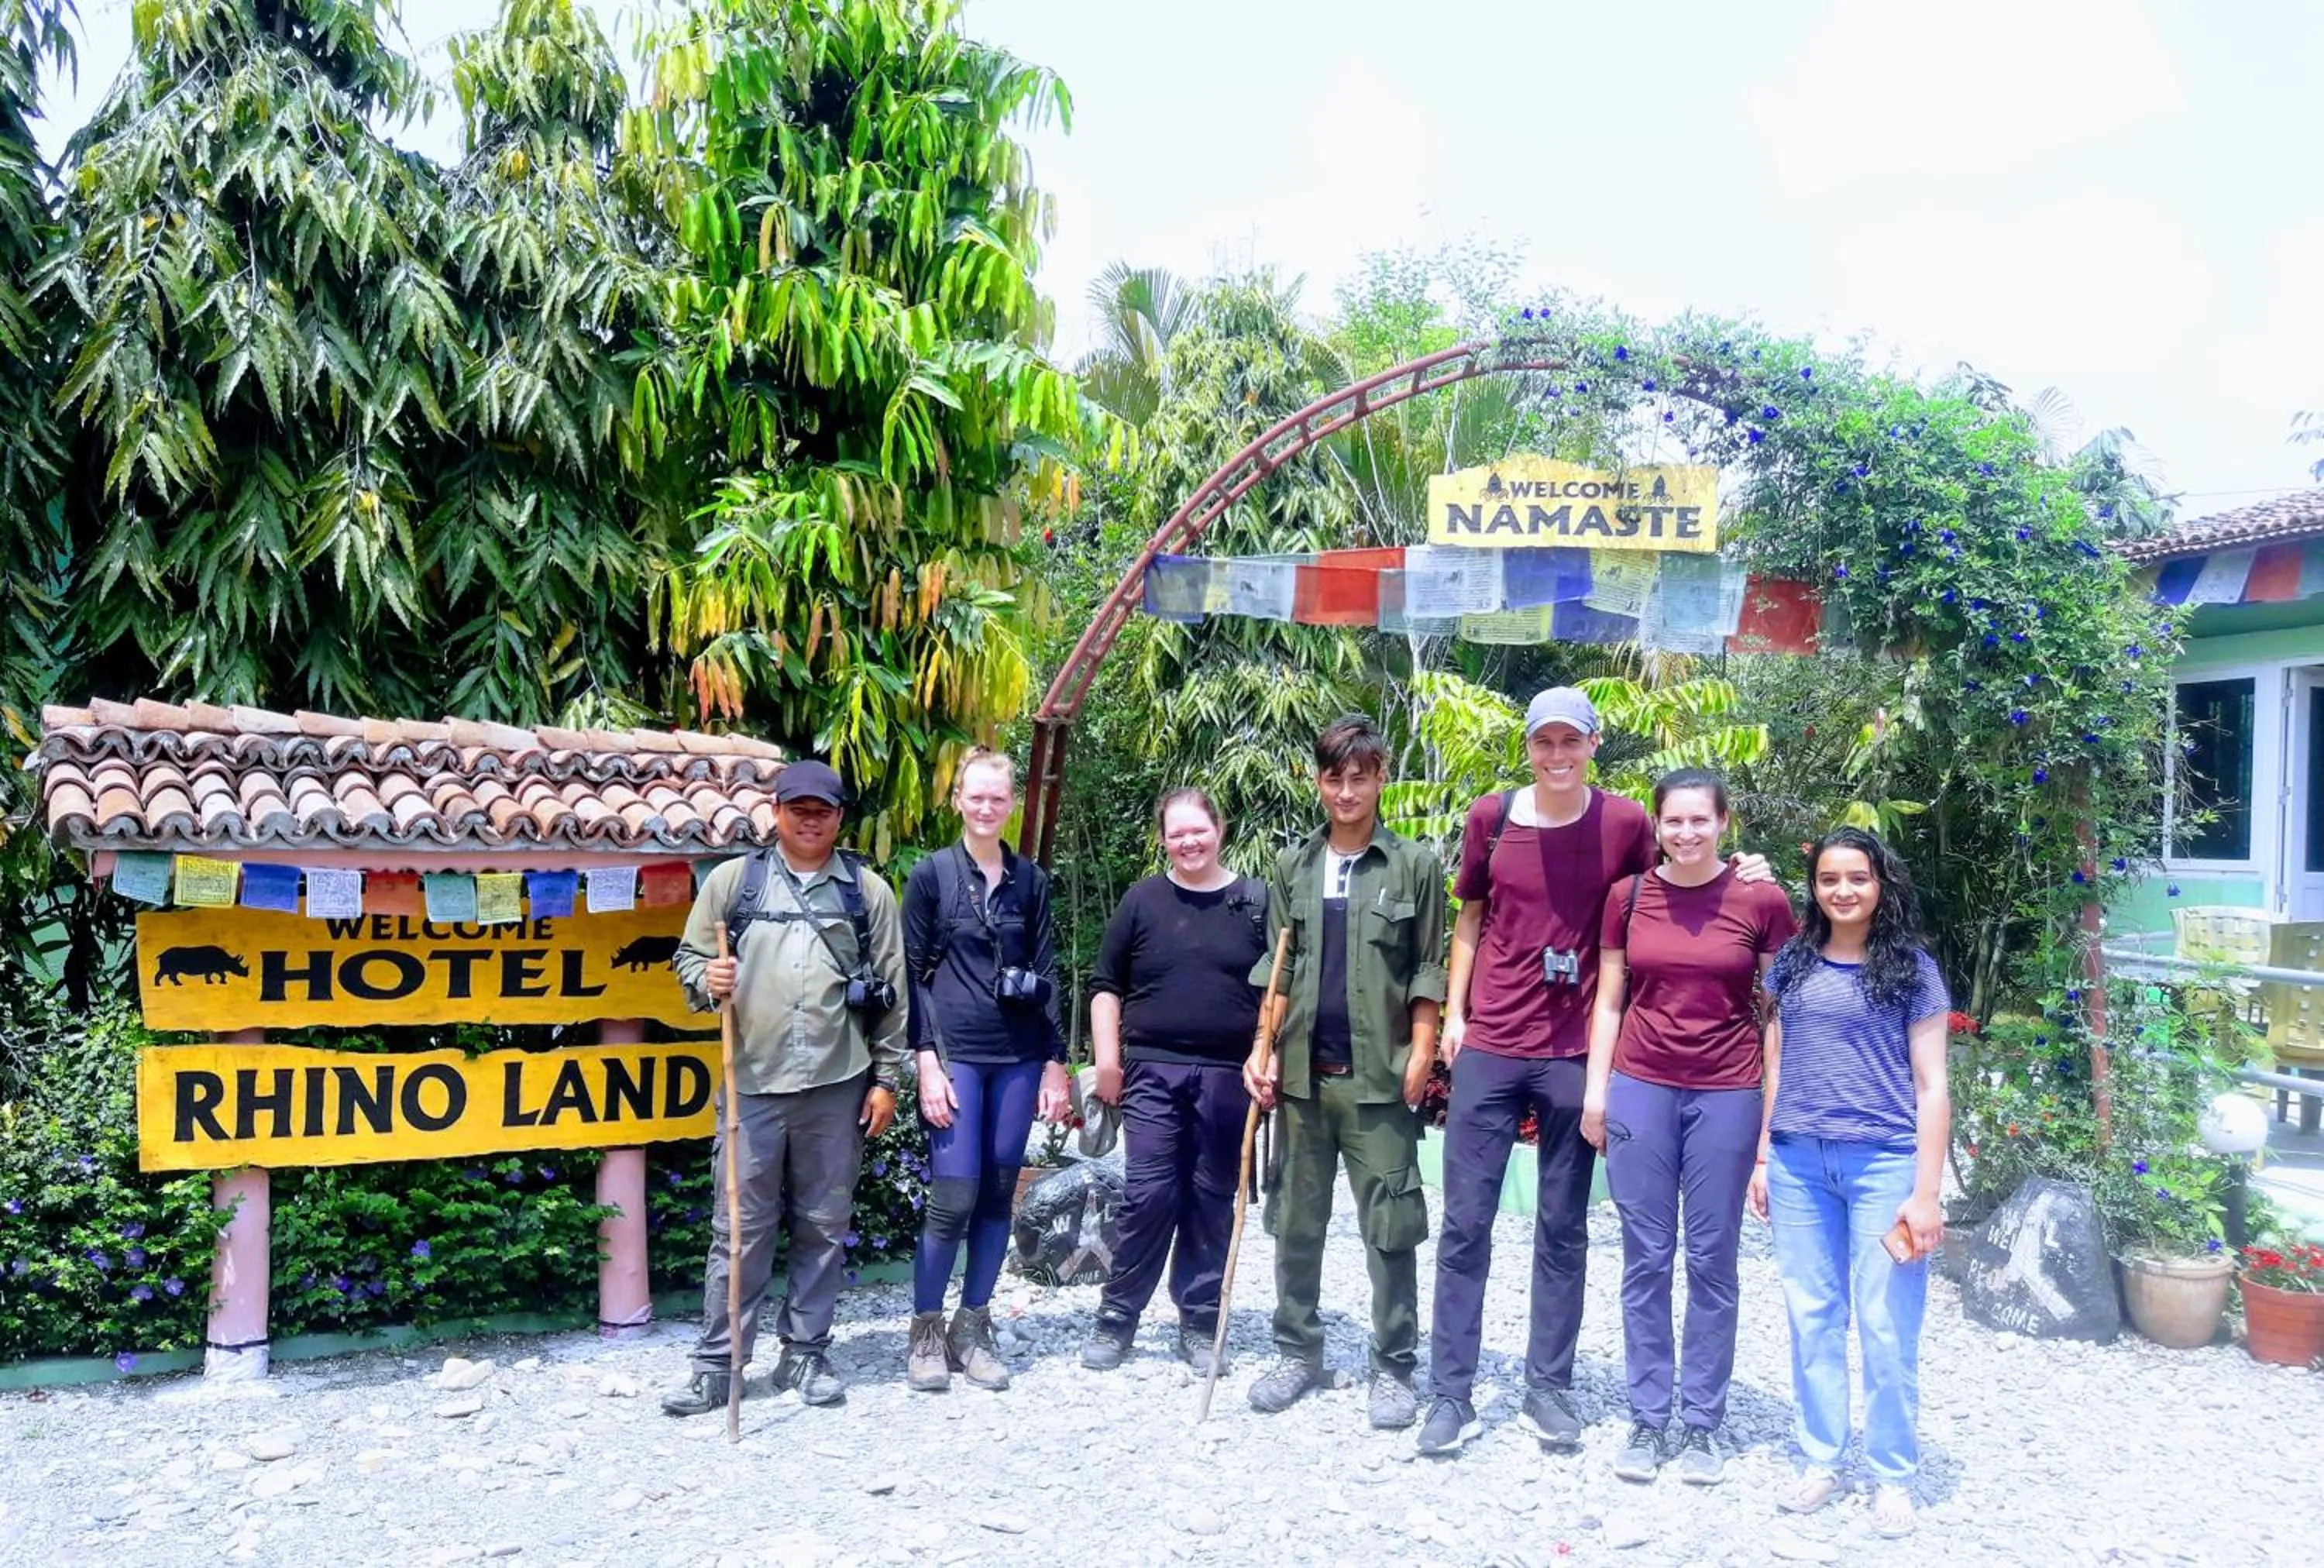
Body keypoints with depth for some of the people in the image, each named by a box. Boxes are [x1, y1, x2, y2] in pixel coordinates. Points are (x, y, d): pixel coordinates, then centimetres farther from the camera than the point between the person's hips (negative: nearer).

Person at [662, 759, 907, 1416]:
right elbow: (689, 956, 9)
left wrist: (886, 1078, 3)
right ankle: (716, 1365, 14)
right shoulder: (731, 880, 6)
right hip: (752, 1082, 0)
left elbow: (892, 989, 6)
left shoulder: (867, 890, 6)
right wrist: (707, 981, -14)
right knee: (740, 1227, 4)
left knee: (824, 1225, 9)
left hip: (837, 1084, 1)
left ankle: (806, 1353, 23)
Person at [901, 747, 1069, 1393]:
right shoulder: (932, 874, 0)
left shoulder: (1031, 880, 9)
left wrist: (1055, 1062, 6)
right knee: (953, 1197, -7)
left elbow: (1046, 975, 11)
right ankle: (926, 1332, 10)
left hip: (1018, 1059, 3)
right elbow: (913, 973, -2)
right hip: (955, 1055, -3)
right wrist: (927, 1061, -9)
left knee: (998, 1196, 6)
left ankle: (972, 1328, 19)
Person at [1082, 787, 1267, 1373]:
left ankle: (1200, 1323, 17)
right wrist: (1108, 1058, 1)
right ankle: (1117, 1316, 10)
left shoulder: (1256, 901, 5)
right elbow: (1106, 985, 8)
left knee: (1212, 1200, 6)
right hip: (1154, 1069, 0)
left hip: (1229, 1074, 0)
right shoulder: (1143, 901, 6)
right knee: (1148, 1195, -3)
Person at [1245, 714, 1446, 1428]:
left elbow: (1428, 973, 0)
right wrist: (1265, 1049, 2)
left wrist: (1420, 1058, -7)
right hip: (1303, 1073, 4)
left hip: (1378, 1077, -3)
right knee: (1297, 1221, 11)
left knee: (1389, 1226, 2)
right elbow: (1276, 969, 11)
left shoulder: (1414, 866, 0)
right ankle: (1299, 1350, 24)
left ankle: (1394, 1365, 14)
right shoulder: (1293, 867, 10)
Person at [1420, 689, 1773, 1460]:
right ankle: (1451, 1394, 12)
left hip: (1574, 1055, 0)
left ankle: (1548, 1388, 21)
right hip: (1489, 1048, 1)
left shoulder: (1625, 823, -2)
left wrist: (1732, 873, -6)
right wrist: (1453, 1011, 7)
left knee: (1563, 1229, 9)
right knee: (1465, 1222, 2)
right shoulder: (1490, 817, 1)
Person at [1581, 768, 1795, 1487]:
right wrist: (1596, 1089, 4)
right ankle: (1648, 1419, 18)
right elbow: (1610, 1001, 8)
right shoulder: (1628, 896, 2)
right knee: (1646, 1259, 7)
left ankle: (1701, 1424, 19)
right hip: (1641, 1089, 2)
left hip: (1727, 1095, -1)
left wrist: (1778, 1105, 0)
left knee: (1711, 1260, 7)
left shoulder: (1762, 900, -4)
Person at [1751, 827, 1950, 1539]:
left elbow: (1931, 1086, -2)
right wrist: (1762, 1157, 10)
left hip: (1884, 1164, -3)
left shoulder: (1912, 968, 0)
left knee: (1886, 1329, 2)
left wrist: (1925, 1191, -7)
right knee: (1812, 1319, 9)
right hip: (1799, 1163, 3)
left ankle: (1892, 1475, 17)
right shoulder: (1792, 963, 8)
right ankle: (1820, 1460, 22)